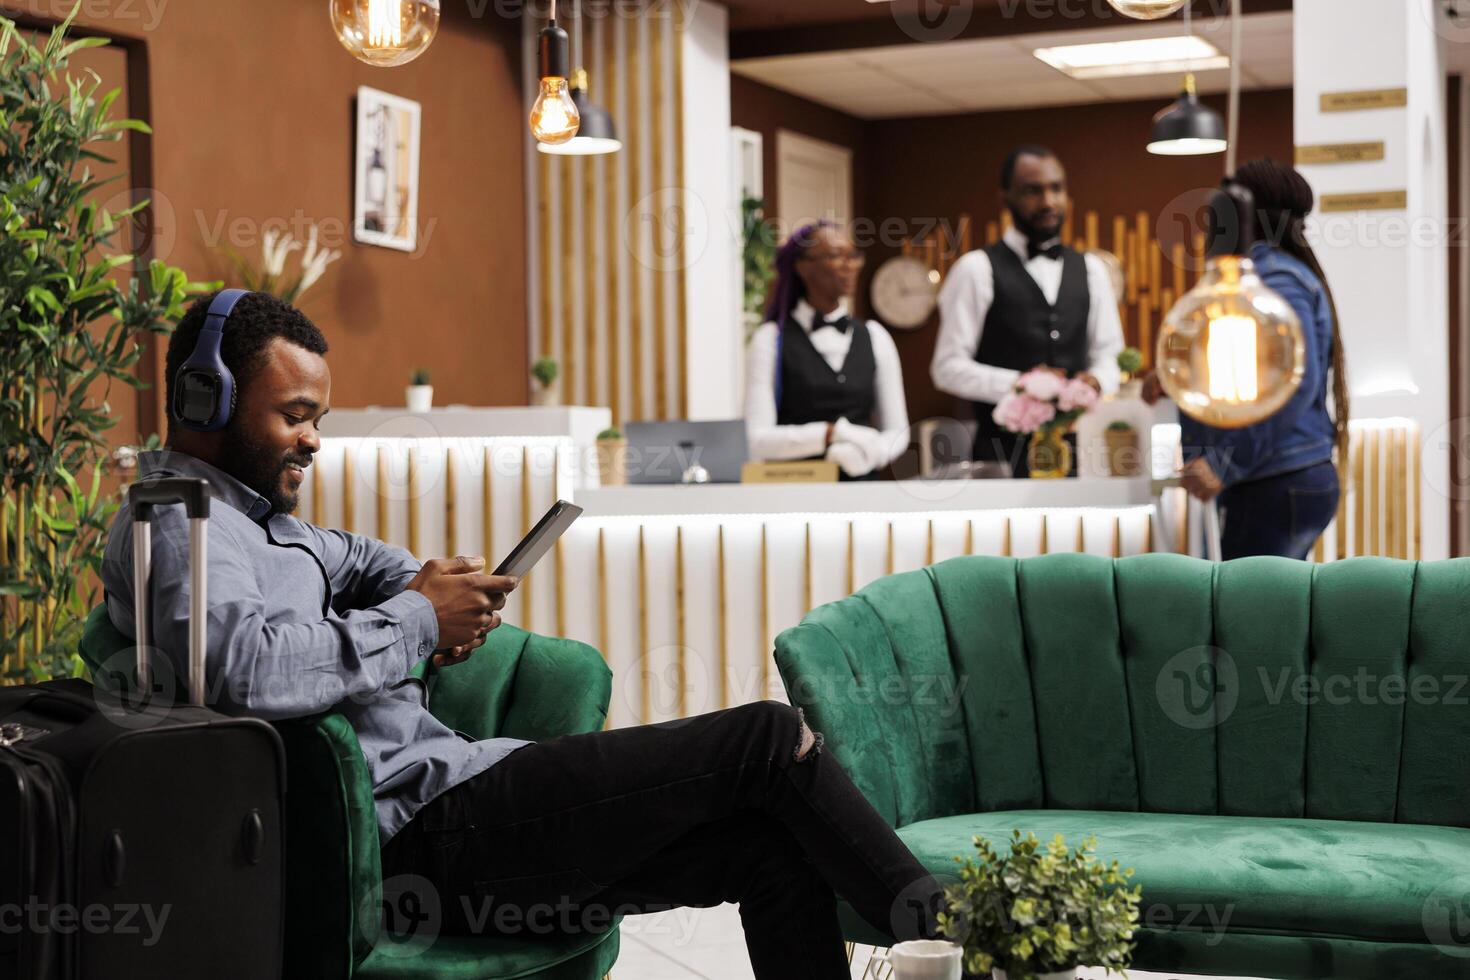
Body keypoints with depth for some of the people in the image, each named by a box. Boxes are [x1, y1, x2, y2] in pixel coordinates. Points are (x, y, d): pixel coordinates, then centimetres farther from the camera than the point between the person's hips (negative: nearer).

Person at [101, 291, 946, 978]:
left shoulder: (243, 513, 20)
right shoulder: (179, 520, -11)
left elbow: (351, 557, 39)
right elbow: (249, 667, -31)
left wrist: (435, 586, 14)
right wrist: (416, 617, -15)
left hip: (445, 791, 11)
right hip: (423, 825, -11)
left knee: (772, 845, 3)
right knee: (770, 739, -6)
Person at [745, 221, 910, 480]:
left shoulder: (874, 337, 13)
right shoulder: (771, 340, 2)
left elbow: (897, 432, 13)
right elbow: (758, 440, -6)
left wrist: (868, 453, -8)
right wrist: (833, 433, -16)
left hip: (861, 479, 3)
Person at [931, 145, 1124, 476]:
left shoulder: (1090, 270, 14)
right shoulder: (977, 270, -1)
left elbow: (1109, 354, 17)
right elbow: (948, 367, -4)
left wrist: (1097, 380, -6)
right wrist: (1015, 383, -18)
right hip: (1004, 451, -4)